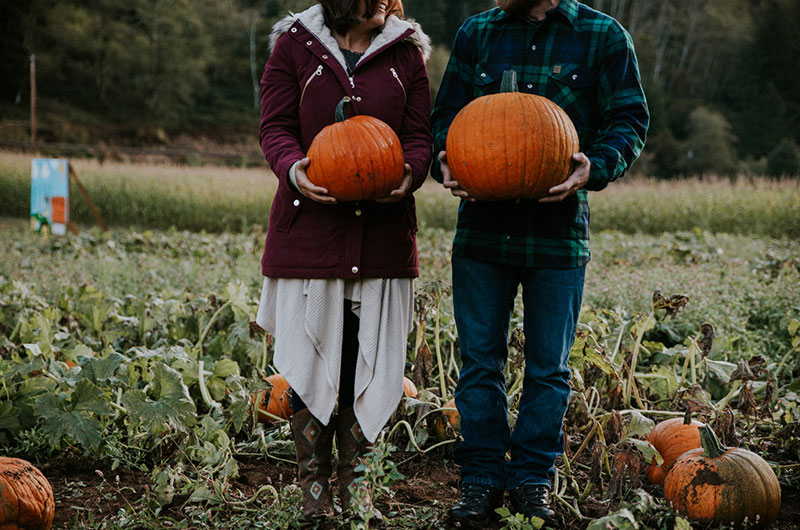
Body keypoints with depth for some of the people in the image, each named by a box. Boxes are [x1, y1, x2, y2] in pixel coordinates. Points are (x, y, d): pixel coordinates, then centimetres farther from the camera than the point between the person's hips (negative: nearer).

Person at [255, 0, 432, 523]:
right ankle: (314, 486, 14)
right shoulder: (294, 44, 2)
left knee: (368, 360, 5)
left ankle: (353, 483, 20)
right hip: (309, 229, -2)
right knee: (311, 360, 2)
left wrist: (408, 174, -17)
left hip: (384, 234, 2)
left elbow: (419, 133, 5)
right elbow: (276, 126, 0)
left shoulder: (406, 51, 8)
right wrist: (293, 168, -22)